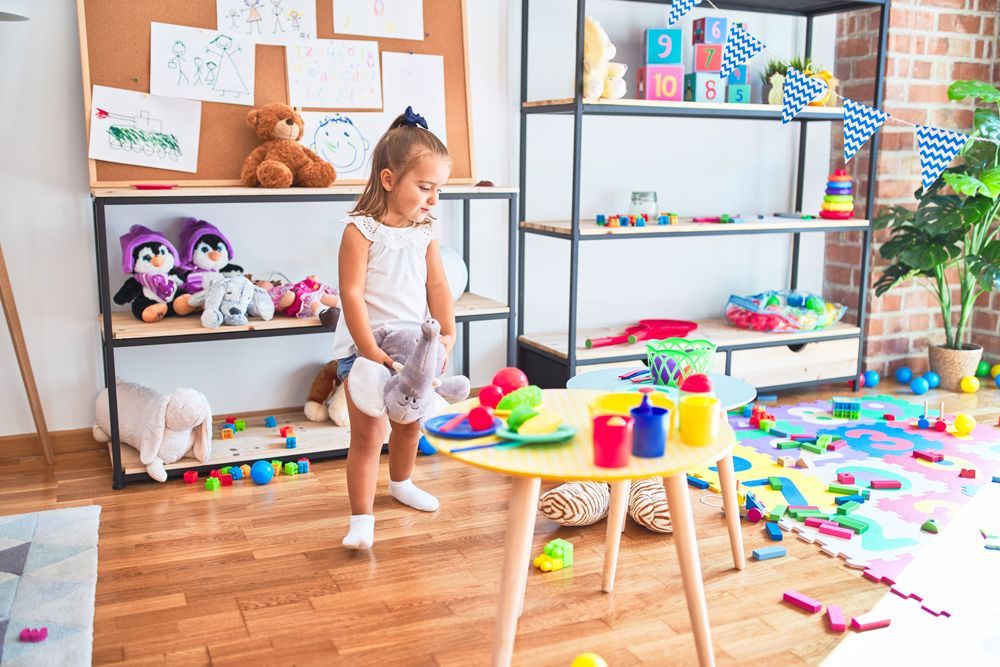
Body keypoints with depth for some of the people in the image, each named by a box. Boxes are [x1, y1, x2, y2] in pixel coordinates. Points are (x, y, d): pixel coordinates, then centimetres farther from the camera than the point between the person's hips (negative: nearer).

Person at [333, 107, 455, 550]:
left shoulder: (426, 232, 2)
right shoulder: (362, 229, -16)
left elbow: (437, 287, 3)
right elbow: (351, 294, -20)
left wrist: (447, 333, -11)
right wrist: (371, 352, -25)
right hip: (364, 347, -6)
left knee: (409, 423, 22)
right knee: (367, 434, -6)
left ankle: (401, 483, 47)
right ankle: (362, 518, 5)